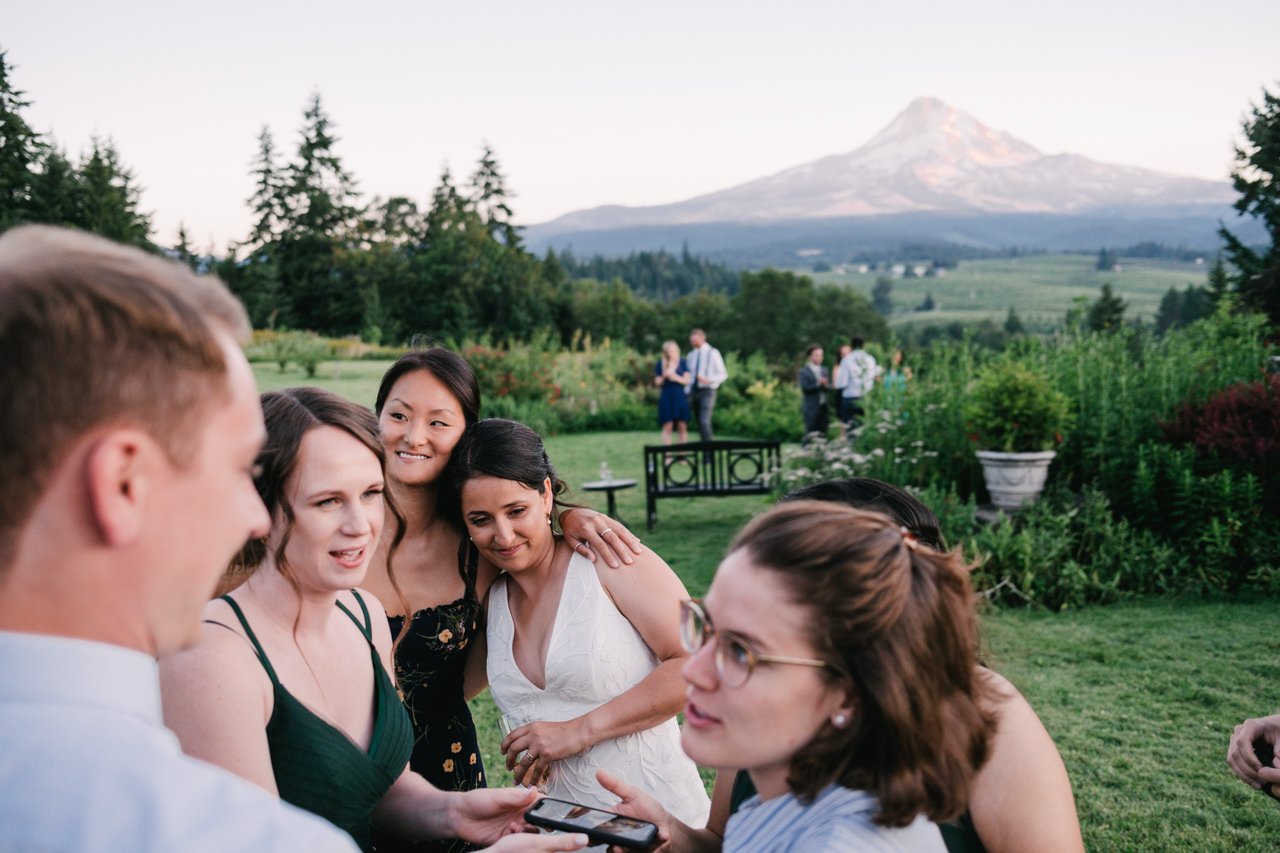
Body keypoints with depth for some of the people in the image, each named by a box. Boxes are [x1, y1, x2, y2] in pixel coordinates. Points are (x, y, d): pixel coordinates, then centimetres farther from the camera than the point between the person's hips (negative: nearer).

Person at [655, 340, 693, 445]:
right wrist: (664, 377, -13)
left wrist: (676, 378, -14)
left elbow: (687, 380, 1)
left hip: (680, 397, 0)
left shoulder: (682, 363, 5)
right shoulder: (660, 364, 6)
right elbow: (657, 383, 7)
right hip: (666, 397, 0)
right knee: (667, 427, -6)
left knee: (682, 427, -3)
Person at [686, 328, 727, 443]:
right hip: (694, 392, 6)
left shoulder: (713, 353, -6)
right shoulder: (691, 355, 11)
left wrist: (708, 380, -25)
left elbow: (723, 375, -8)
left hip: (707, 392, -6)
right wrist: (687, 394, 9)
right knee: (699, 424, 7)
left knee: (704, 422, -17)